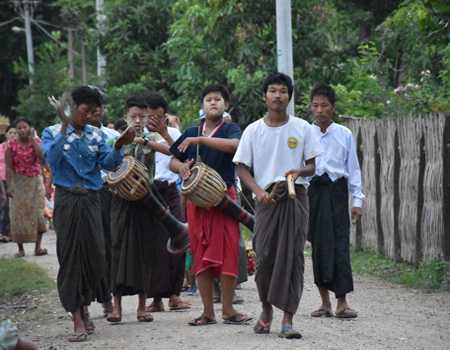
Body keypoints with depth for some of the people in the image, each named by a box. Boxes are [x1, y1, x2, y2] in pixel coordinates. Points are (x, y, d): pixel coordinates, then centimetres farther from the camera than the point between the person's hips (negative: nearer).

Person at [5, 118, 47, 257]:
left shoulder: (36, 141, 0)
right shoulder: (12, 145, -5)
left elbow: (42, 157, -18)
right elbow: (9, 167, -8)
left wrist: (33, 139, -16)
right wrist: (9, 186, -16)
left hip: (35, 181, 1)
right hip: (19, 182, -1)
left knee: (37, 213, -3)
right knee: (19, 215, 0)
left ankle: (37, 247, -1)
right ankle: (20, 248, 5)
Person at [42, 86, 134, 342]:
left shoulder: (96, 134, 7)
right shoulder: (53, 133, 0)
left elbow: (108, 164, -4)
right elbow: (52, 159, -18)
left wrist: (118, 147, -23)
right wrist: (64, 127, -23)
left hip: (91, 200, 3)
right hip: (67, 199, -3)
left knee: (95, 254, 1)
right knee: (70, 255, -3)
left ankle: (84, 309, 22)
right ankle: (77, 320, -1)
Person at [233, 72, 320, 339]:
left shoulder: (302, 128, 4)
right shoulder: (253, 131, 5)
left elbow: (312, 167, 7)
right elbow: (242, 167, 5)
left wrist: (299, 171, -17)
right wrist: (259, 191, -12)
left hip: (296, 197, 0)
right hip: (267, 197, 0)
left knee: (293, 256, -6)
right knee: (265, 257, -1)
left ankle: (288, 319, -6)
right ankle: (267, 310, 22)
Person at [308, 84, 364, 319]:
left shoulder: (344, 135, 7)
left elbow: (353, 168, 8)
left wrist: (357, 200, 3)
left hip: (336, 191, -1)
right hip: (312, 191, 1)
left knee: (339, 244, -9)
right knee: (317, 244, 3)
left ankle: (342, 302, -9)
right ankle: (325, 302, 11)